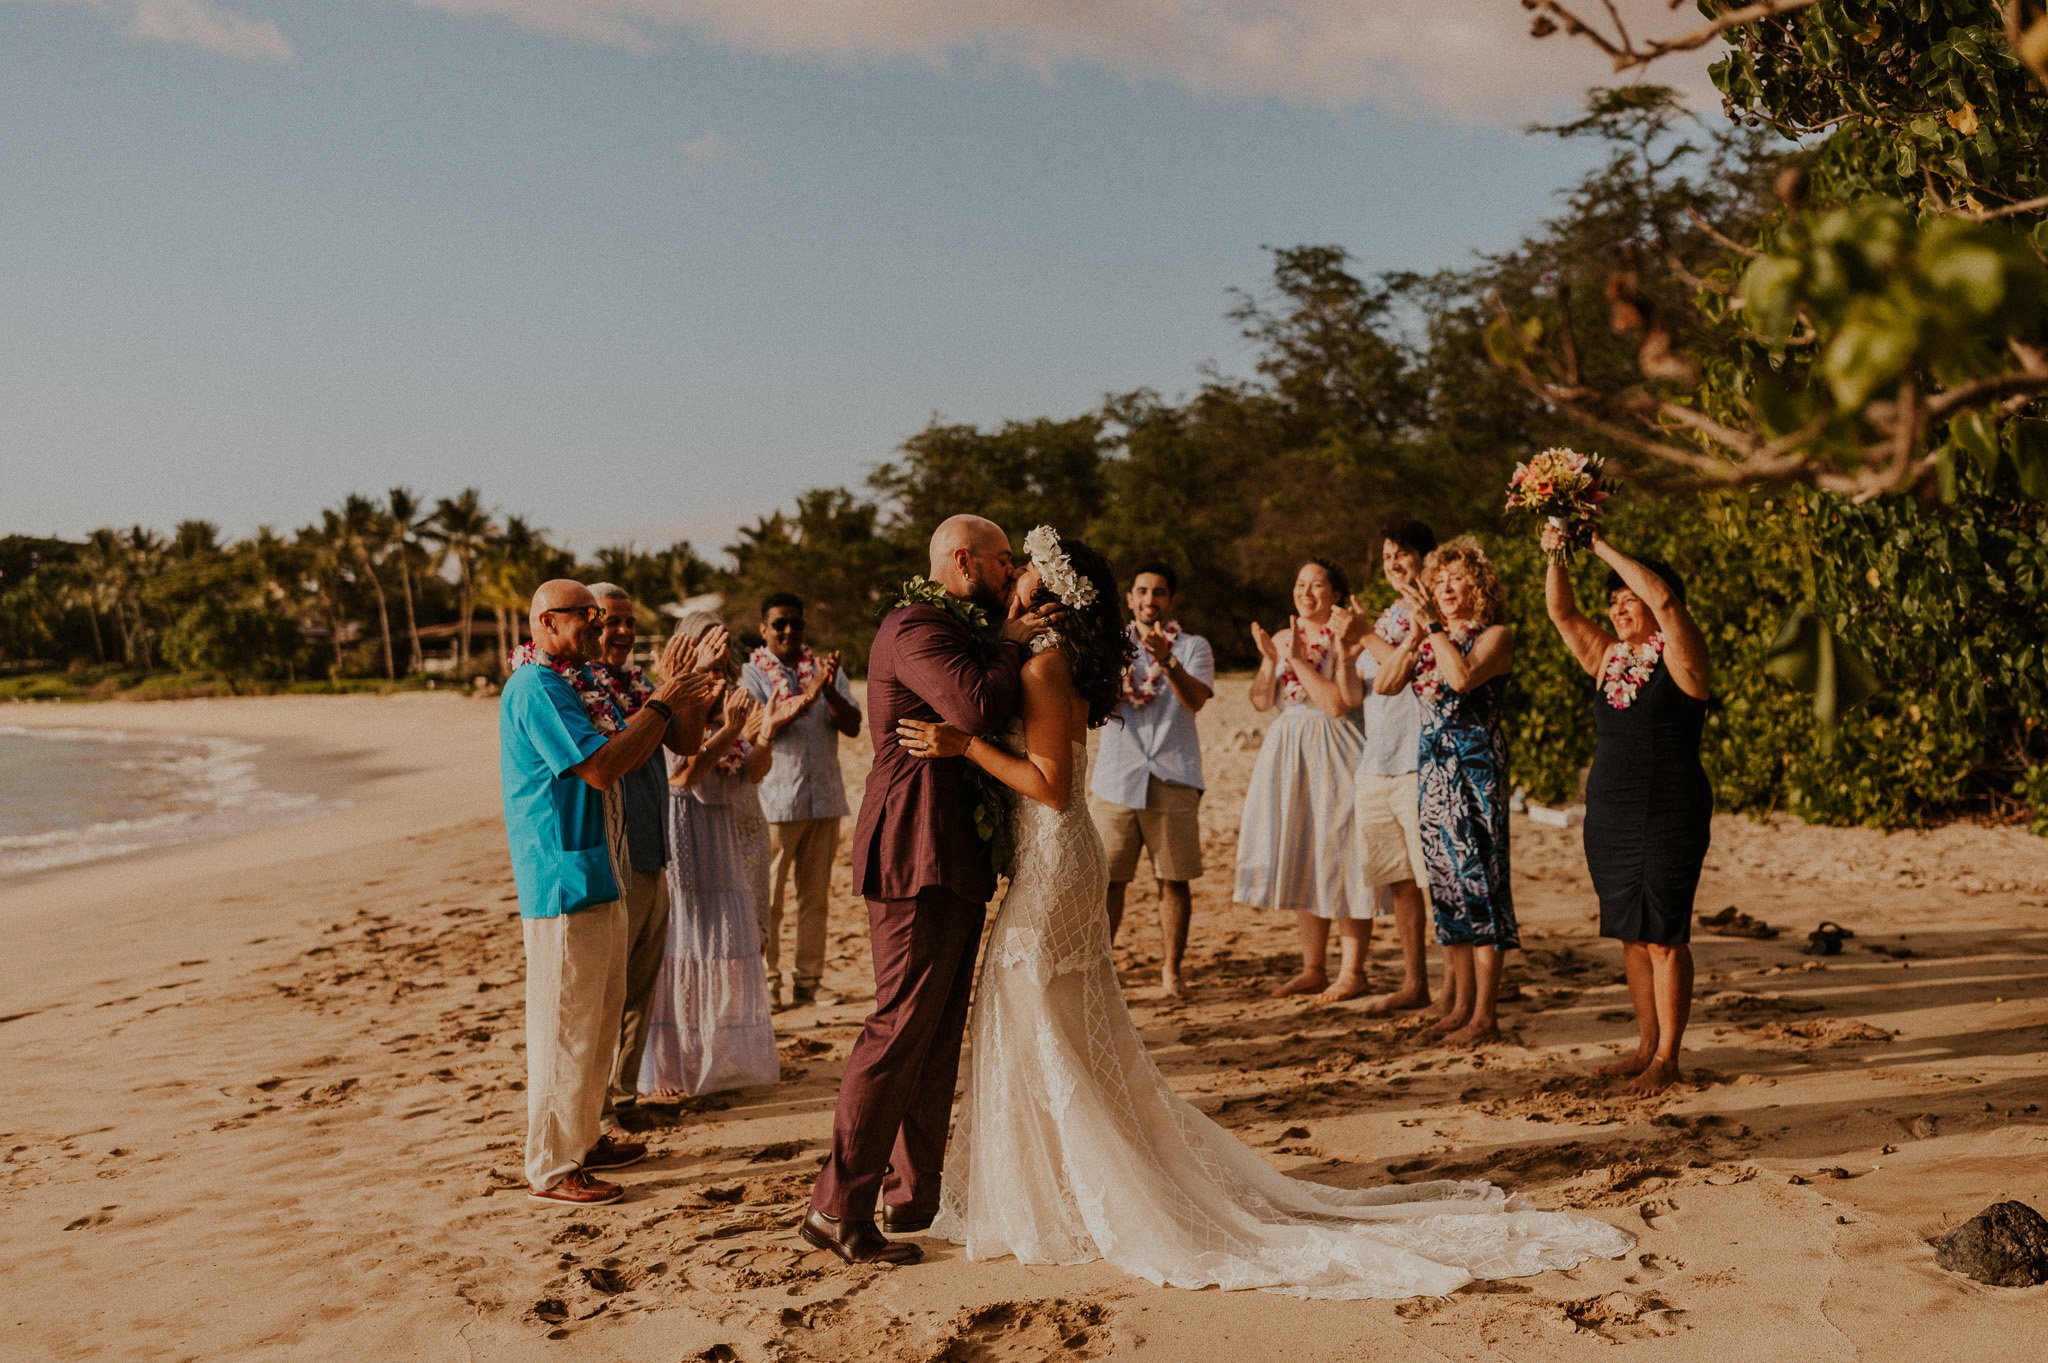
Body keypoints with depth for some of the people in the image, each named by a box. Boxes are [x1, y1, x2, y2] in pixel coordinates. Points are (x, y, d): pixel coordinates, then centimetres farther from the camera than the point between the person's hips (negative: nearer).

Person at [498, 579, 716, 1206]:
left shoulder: (584, 681, 15)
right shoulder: (535, 689, -15)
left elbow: (628, 749, 17)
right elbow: (600, 767, -23)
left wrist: (677, 695, 2)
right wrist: (662, 704, -16)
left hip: (603, 872, 10)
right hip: (562, 878, -10)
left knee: (602, 1014, 18)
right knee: (565, 1023, -3)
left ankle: (583, 1137, 31)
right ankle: (550, 1167, 7)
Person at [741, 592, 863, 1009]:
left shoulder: (826, 668, 12)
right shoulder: (750, 674, 3)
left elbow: (853, 727, 2)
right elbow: (758, 728, -13)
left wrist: (830, 692, -16)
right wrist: (805, 697, -26)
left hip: (824, 799, 3)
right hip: (774, 801, -3)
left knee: (815, 897, 6)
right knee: (767, 898, -1)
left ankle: (807, 983, 12)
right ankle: (766, 983, 8)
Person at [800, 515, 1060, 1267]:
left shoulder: (960, 630, 21)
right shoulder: (915, 628, -14)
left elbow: (988, 712, 19)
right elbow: (977, 709, -29)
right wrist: (1008, 644, -12)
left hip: (954, 856, 11)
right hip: (918, 856, -11)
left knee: (938, 1034, 14)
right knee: (901, 1026, -8)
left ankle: (914, 1196, 23)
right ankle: (838, 1207, 0)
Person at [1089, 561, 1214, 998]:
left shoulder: (1194, 647, 7)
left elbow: (1195, 699, -12)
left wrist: (1168, 661, -30)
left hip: (1173, 781, -1)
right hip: (1115, 780, 1)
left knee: (1174, 880, 2)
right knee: (1107, 879, -2)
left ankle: (1170, 972, 12)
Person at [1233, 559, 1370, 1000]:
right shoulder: (1281, 639, 12)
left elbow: (1338, 704, -18)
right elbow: (1261, 702, 3)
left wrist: (1298, 659, -17)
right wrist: (1270, 660, -13)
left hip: (1333, 756, -6)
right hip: (1287, 753, 7)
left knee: (1338, 860, -5)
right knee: (1300, 862, 9)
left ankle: (1353, 971, 4)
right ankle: (1312, 970, 18)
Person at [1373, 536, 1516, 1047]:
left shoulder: (1495, 635, -3)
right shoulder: (1429, 638, 14)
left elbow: (1463, 677, -23)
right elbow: (1383, 684, 2)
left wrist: (1435, 626, -14)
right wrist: (1417, 631, -5)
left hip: (1475, 767, -7)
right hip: (1433, 766, 7)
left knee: (1477, 880, -6)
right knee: (1445, 882, 10)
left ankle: (1485, 1014, -1)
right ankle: (1459, 1003, 20)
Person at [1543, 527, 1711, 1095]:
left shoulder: (1678, 656, -5)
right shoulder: (1607, 657, 11)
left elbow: (1665, 599, -21)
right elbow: (1561, 613, 7)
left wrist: (1603, 548, -14)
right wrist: (1555, 557, -9)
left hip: (1671, 818, -6)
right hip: (1608, 817, 6)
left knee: (1664, 937, -2)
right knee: (1631, 936, 11)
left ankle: (1667, 1057, 7)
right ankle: (1645, 1046, 20)